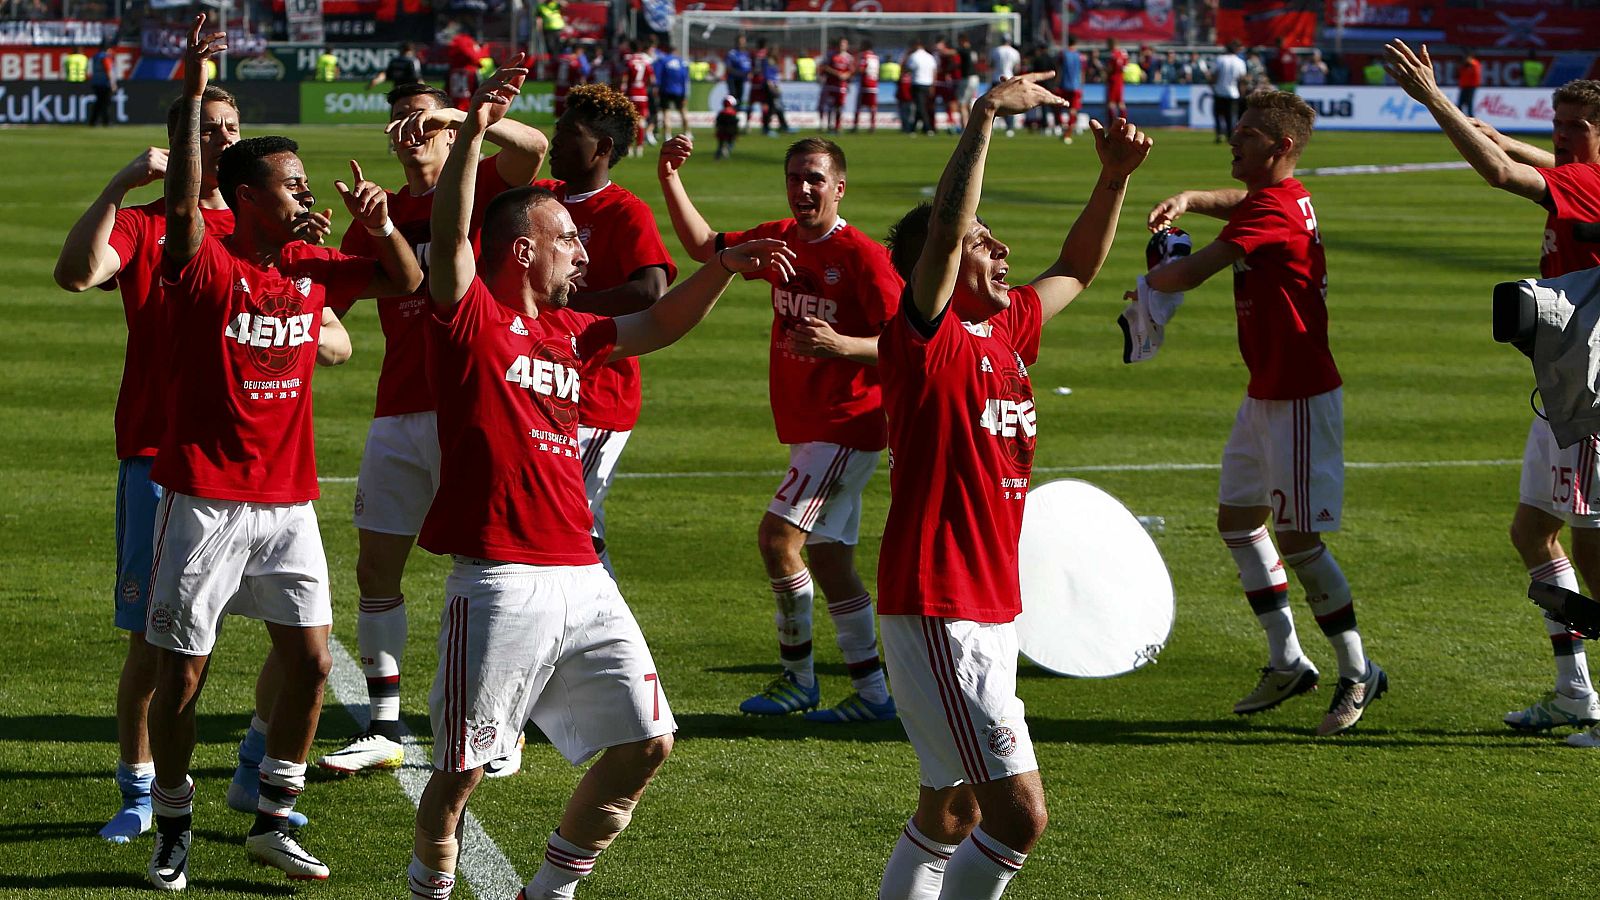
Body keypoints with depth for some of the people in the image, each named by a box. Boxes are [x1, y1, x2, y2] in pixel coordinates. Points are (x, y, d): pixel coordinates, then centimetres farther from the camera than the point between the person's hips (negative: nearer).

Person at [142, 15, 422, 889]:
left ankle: (272, 821, 15)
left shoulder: (312, 267, 6)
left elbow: (408, 284, 10)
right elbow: (183, 204, -30)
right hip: (205, 499, -5)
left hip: (288, 502, 5)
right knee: (180, 675, 1)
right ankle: (173, 828, 17)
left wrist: (381, 225, -10)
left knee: (311, 659, 2)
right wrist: (192, 100, -38)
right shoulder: (204, 266, -11)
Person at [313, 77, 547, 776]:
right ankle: (384, 729, 14)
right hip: (395, 415, 5)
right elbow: (331, 303, 16)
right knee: (375, 570, 5)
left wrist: (458, 115, -24)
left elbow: (532, 148, -18)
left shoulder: (479, 190, 2)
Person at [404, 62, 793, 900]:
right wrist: (473, 132, -34)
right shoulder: (470, 318, -4)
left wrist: (721, 268, 12)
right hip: (499, 584, -7)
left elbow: (658, 325, 27)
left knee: (645, 742, 7)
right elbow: (451, 233, -21)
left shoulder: (570, 332, 17)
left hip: (580, 578, 7)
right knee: (462, 769, -2)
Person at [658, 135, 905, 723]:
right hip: (802, 426, 8)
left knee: (778, 534, -16)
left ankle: (797, 677, -3)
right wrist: (670, 180, 7)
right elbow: (706, 247, 19)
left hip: (847, 425, -8)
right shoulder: (780, 240, 7)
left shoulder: (862, 256, -16)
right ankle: (871, 691, 17)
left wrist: (841, 345, -34)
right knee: (828, 556, 11)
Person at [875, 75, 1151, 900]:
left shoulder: (1008, 330, 11)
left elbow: (1076, 270, 26)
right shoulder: (925, 339, -12)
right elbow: (943, 229, -27)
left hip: (990, 615, 9)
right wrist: (986, 114, -27)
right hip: (939, 618, -9)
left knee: (952, 811, 16)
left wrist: (1114, 177, 12)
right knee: (1019, 814, -13)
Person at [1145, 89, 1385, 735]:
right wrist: (1187, 201, 11)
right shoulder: (1269, 199, 9)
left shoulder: (1276, 209, -21)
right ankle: (1287, 663, 24)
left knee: (1298, 540, -8)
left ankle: (1358, 674, 3)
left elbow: (1188, 275, -23)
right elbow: (1236, 203, 33)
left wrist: (1151, 279, 1)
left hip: (1301, 398, -11)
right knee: (1238, 520, 16)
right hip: (1266, 393, 11)